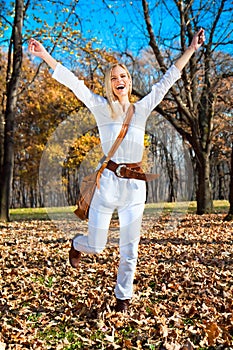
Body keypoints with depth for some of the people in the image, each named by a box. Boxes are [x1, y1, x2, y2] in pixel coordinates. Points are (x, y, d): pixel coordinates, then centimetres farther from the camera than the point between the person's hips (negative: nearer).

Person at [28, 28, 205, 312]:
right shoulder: (101, 107, 4)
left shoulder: (141, 109, 11)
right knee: (95, 247, 4)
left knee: (129, 250, 7)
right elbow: (72, 81, 0)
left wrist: (191, 49, 14)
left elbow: (168, 79, 13)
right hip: (108, 181, -2)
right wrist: (44, 55, -3)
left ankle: (123, 298, 24)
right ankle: (76, 245, 41)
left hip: (135, 185, 2)